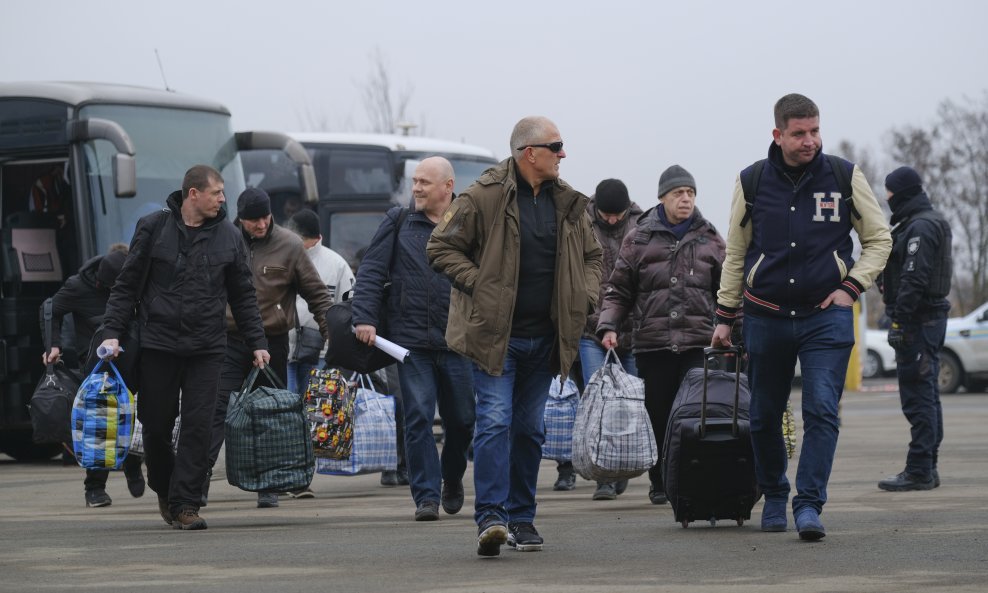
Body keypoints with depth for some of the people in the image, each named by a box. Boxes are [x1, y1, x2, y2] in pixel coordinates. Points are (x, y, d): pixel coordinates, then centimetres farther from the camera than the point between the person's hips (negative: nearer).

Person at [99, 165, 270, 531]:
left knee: (197, 427, -6)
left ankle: (186, 504, -3)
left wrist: (256, 343, 8)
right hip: (158, 344, -1)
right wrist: (112, 331, -4)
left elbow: (243, 296, 13)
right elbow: (127, 285, 4)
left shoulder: (228, 237, 7)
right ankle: (164, 490, 27)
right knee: (156, 425, 4)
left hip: (206, 349, 1)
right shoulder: (153, 229, 1)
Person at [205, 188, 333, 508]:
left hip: (273, 341, 0)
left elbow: (317, 293, 4)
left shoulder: (289, 245, -2)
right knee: (217, 410, -7)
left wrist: (332, 333, -2)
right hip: (229, 340, 0)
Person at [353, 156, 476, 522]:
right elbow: (370, 272, 6)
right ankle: (426, 495, -2)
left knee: (462, 419, 8)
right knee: (418, 419, -6)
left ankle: (452, 478, 34)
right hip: (411, 340, 0)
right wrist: (364, 318, -6)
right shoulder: (399, 224, 7)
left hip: (457, 341, 0)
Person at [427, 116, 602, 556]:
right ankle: (490, 517, -18)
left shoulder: (568, 203, 9)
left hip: (545, 337, 6)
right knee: (495, 420, -14)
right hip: (495, 335, -6)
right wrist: (479, 284, -13)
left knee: (530, 428, 11)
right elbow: (441, 248, -5)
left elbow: (591, 255, 22)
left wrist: (584, 297, 6)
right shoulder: (484, 197, -10)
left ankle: (522, 518, 20)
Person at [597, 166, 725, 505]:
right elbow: (618, 289, 11)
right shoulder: (639, 239, 8)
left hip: (698, 342, 0)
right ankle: (660, 483, 15)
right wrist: (609, 326, -2)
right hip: (652, 343, 0)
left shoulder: (709, 239, 11)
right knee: (657, 416, 3)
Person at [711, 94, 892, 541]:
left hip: (826, 316, -2)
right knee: (764, 416, 8)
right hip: (765, 317, 2)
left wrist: (852, 287, -3)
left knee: (822, 411, -14)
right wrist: (724, 315, 11)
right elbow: (735, 254, 13)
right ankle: (774, 496, 27)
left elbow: (878, 239, 10)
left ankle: (809, 504, -12)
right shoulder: (752, 182, 3)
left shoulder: (845, 176, 0)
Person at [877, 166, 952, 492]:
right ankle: (927, 467, 19)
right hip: (933, 316, 11)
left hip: (918, 319, -11)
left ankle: (919, 470, -10)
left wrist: (900, 320, -23)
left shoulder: (920, 227, -15)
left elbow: (913, 280, -22)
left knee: (917, 397, -10)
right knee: (927, 395, 14)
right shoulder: (933, 222, 18)